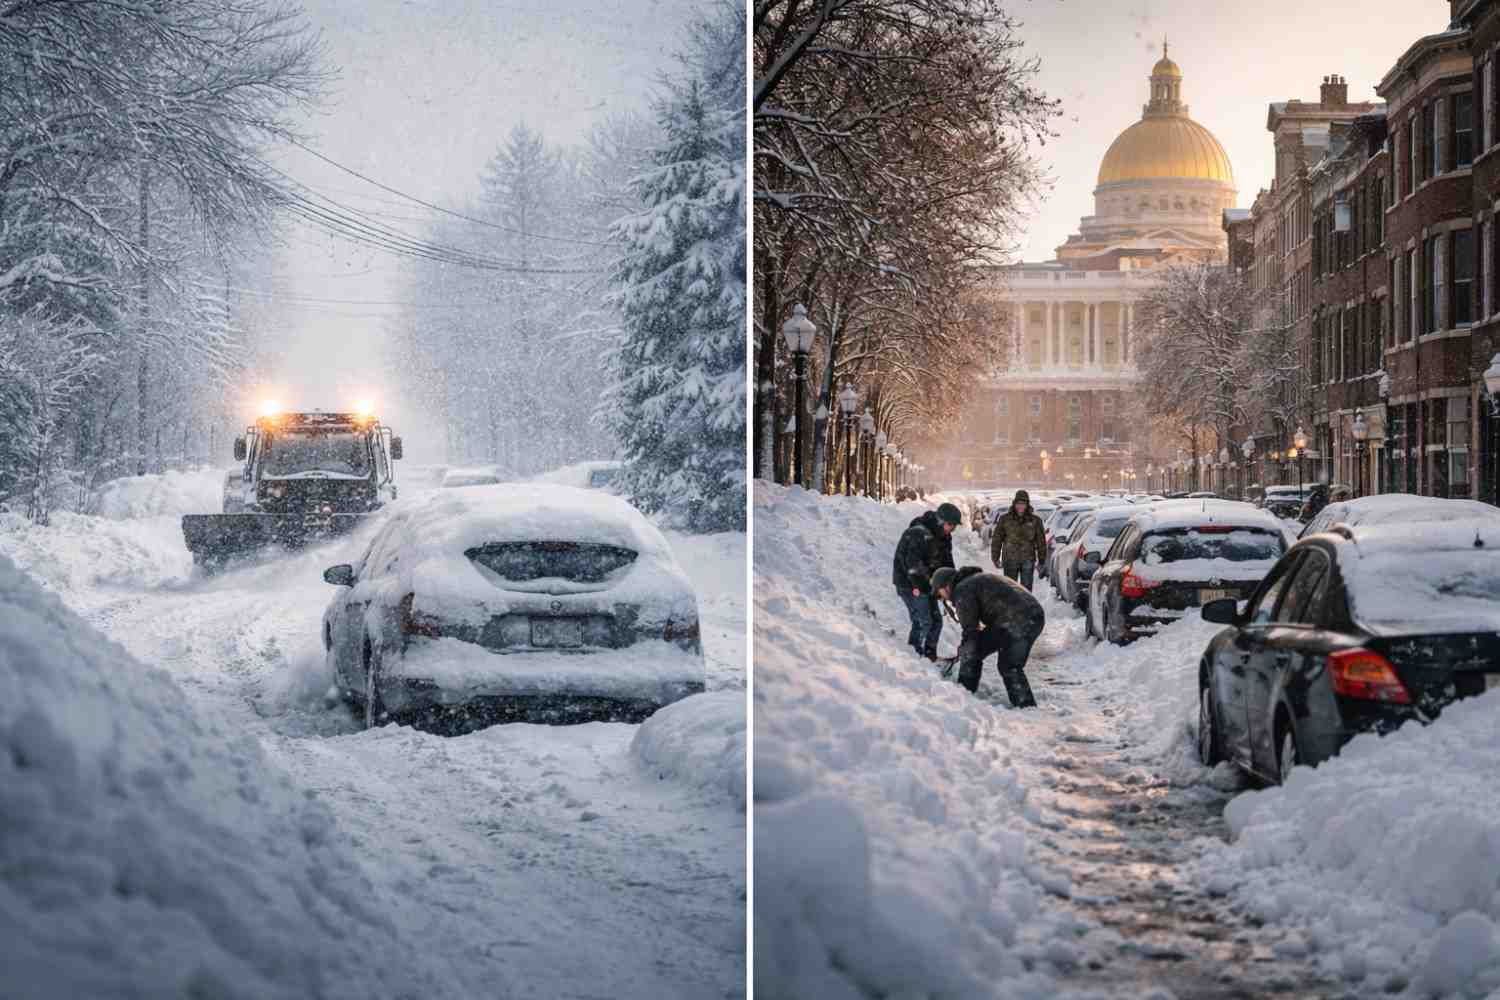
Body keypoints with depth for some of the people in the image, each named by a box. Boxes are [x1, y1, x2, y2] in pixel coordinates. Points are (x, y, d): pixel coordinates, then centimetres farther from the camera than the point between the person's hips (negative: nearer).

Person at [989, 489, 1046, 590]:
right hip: (1010, 559, 0)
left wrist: (1042, 561, 7)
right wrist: (995, 558, 2)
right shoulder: (1005, 519, 3)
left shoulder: (1035, 520, 5)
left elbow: (1041, 542, 9)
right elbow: (996, 539, 6)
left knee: (1026, 589, -1)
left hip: (1028, 560, 0)